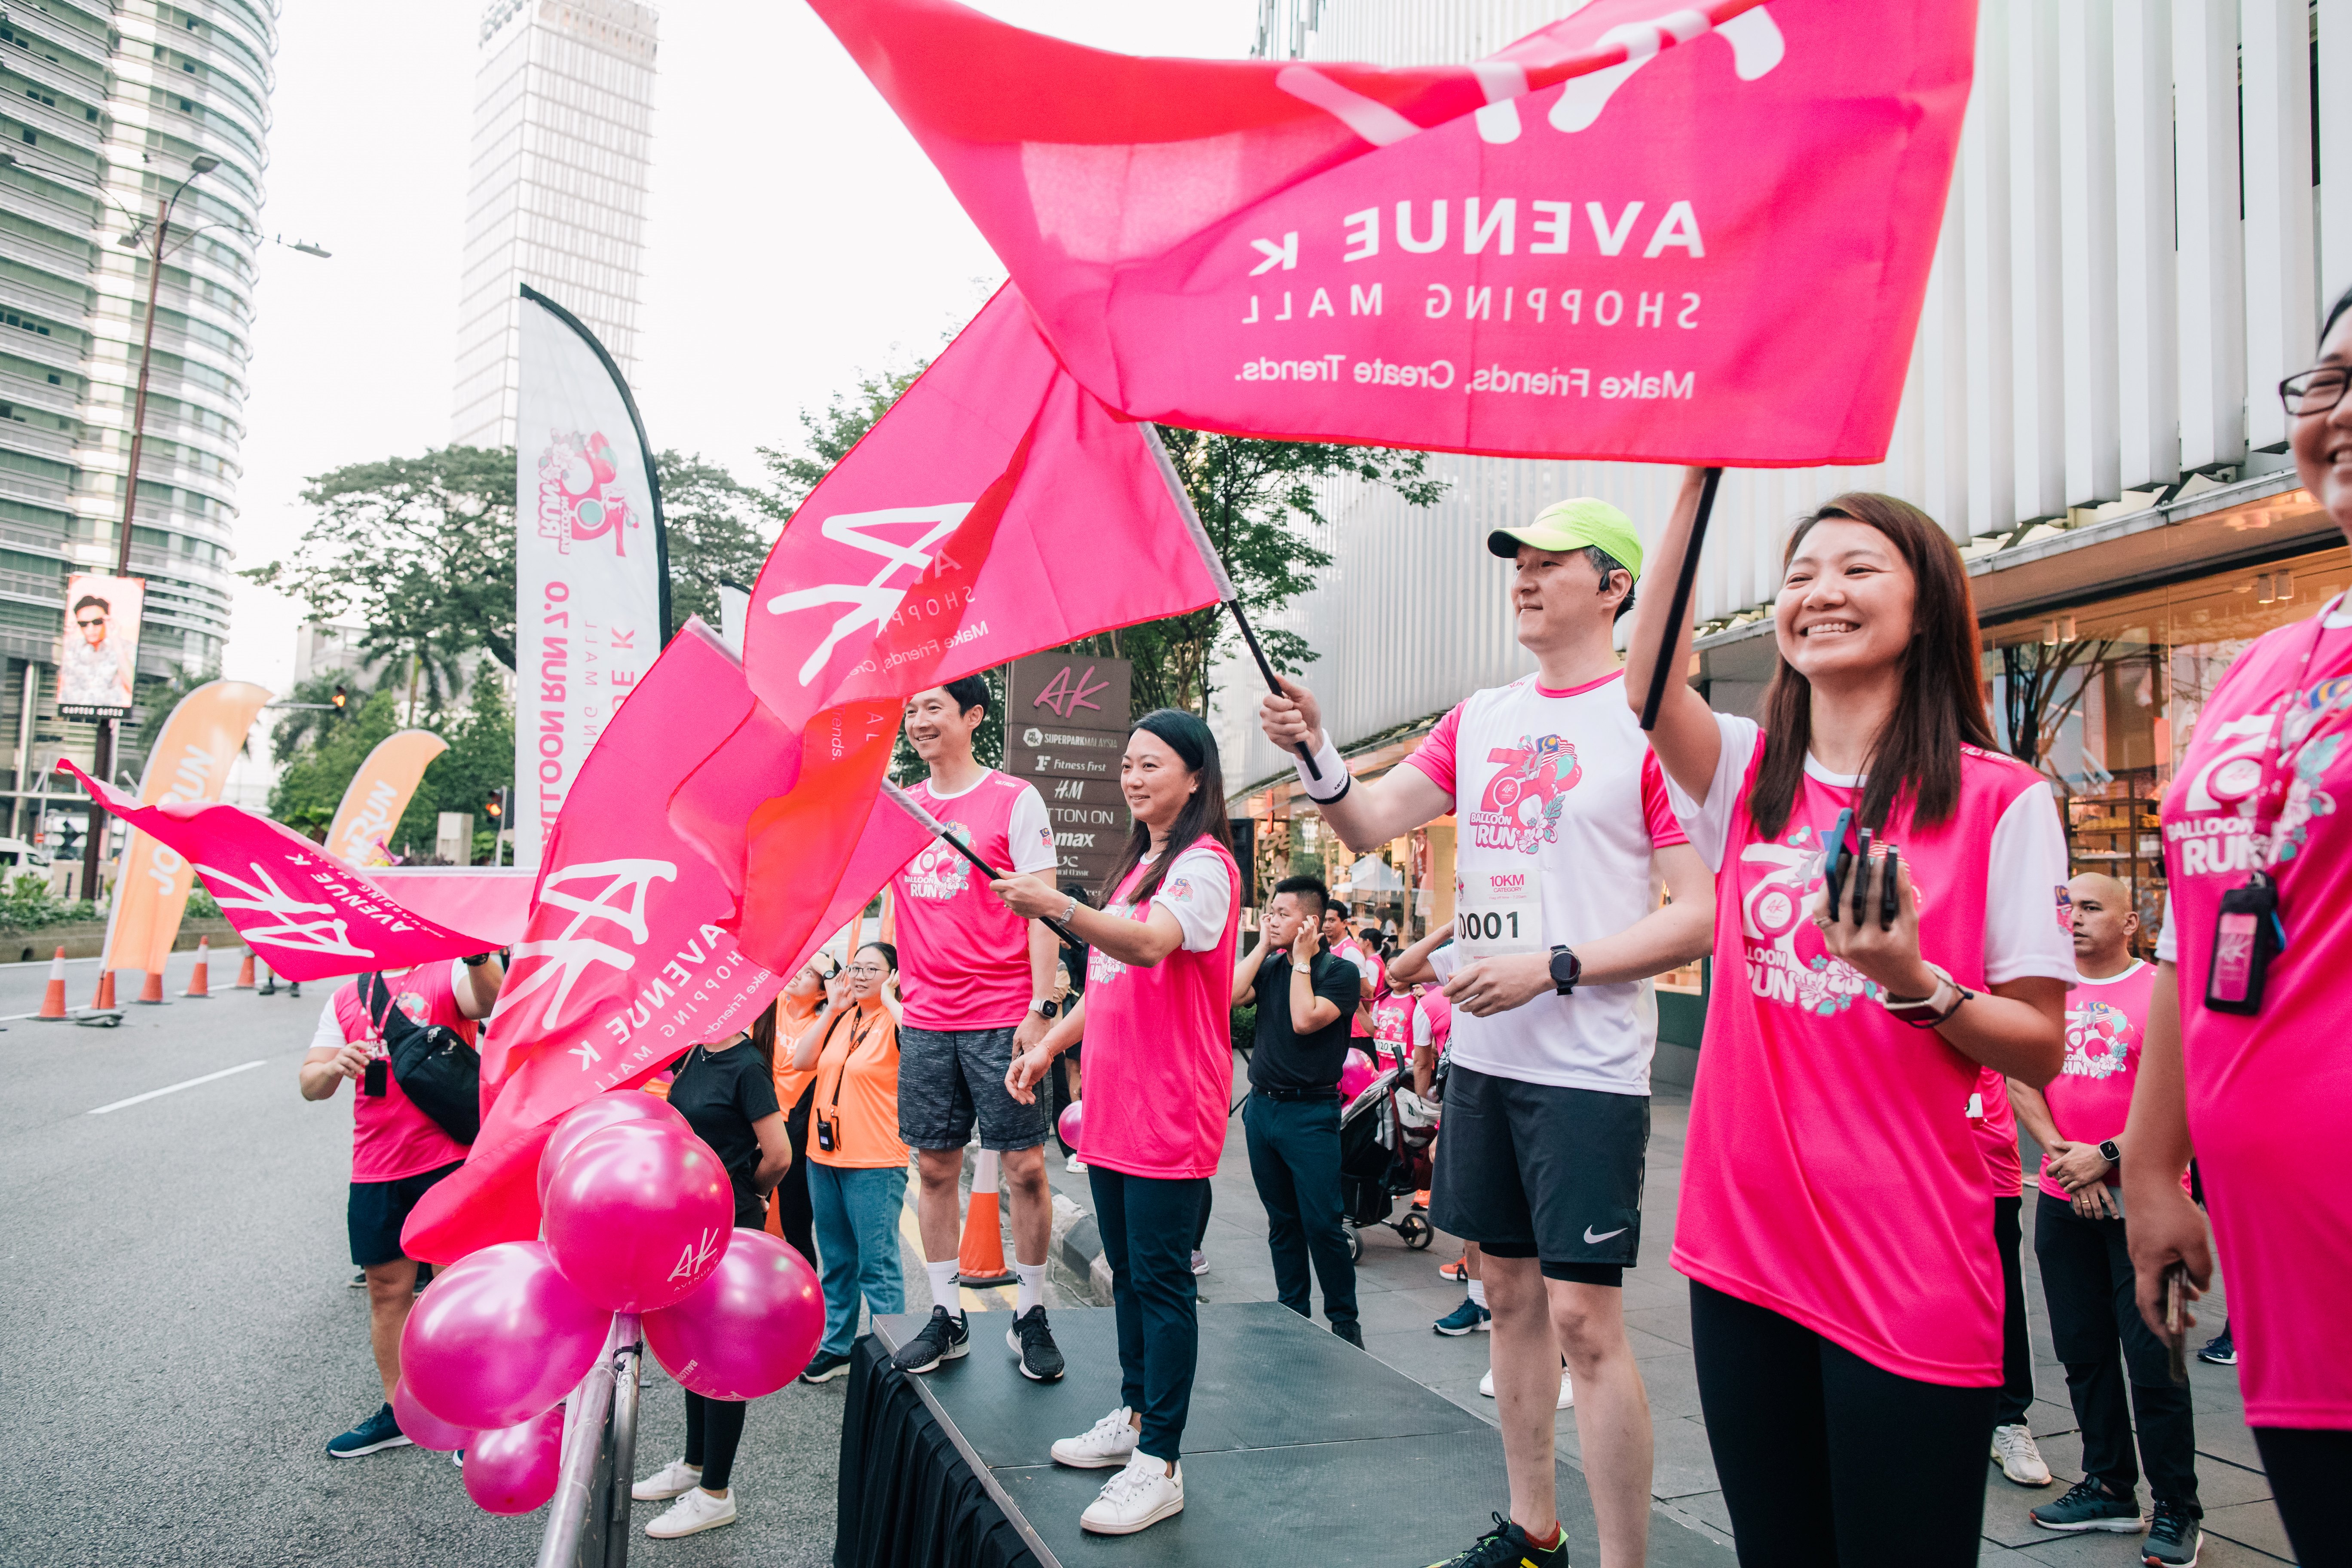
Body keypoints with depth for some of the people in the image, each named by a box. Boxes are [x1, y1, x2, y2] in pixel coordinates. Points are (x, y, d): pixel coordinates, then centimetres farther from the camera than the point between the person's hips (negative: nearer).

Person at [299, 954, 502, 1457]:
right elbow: (310, 1084, 10)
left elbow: (488, 1001, -26)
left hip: (447, 1161, -5)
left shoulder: (448, 972, -2)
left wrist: (479, 959, -49)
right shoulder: (345, 999, 13)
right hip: (375, 1170, 5)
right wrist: (336, 1066, -15)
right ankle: (398, 1410, 32)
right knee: (387, 1289, 15)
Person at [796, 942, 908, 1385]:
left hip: (874, 1164, -7)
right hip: (825, 1157, 7)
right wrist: (832, 1009, -4)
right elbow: (802, 1061, 2)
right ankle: (836, 1347, 30)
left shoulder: (896, 1021, -10)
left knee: (877, 1265, -3)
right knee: (837, 1261, 18)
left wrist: (890, 998, -22)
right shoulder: (841, 1019, 10)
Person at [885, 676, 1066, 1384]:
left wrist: (1040, 1008, -13)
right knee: (935, 1169, 9)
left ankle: (1031, 1316, 16)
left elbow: (1042, 909, -7)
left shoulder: (1015, 800, -3)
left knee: (1026, 1168, 1)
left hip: (1002, 1019, -4)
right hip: (925, 1021, 5)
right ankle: (947, 1317, 21)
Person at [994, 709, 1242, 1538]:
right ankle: (1135, 1417, 31)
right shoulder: (1137, 864, 18)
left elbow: (1148, 945, -30)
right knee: (1126, 1269, 17)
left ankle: (1160, 1465, 5)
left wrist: (1060, 908, -44)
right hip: (1113, 1102, 9)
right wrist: (1050, 1043, 14)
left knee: (1160, 1277, -4)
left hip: (1172, 1111, -9)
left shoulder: (1205, 864, -11)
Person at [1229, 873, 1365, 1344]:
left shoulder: (1340, 971, -6)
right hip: (1262, 1106, 6)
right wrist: (1263, 947, -2)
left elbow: (1304, 1020, -19)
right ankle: (1292, 1311, 25)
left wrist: (1301, 959, -11)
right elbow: (1227, 996, -6)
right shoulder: (1270, 966, 10)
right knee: (1282, 1221, 13)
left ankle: (1344, 1320, 10)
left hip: (1310, 1113, -5)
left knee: (1322, 1223, -5)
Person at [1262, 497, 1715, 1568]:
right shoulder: (1480, 720, 11)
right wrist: (1319, 759, -16)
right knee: (1510, 1293, 16)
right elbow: (1370, 826, 3)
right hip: (1479, 1053, 7)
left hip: (1587, 1068, -6)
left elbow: (1699, 916, -11)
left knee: (1585, 1319, -4)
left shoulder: (1651, 722, -8)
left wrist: (1552, 968, -18)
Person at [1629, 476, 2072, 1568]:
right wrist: (1698, 474, -17)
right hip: (1743, 1242, 3)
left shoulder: (2002, 799, -4)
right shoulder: (1748, 774, 6)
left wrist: (1910, 978, -22)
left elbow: (2040, 1051, -3)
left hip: (1908, 1268, -3)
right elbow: (1649, 683, -16)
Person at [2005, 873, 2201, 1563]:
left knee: (2152, 1357, -2)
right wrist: (2065, 1156, -8)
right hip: (2063, 1199, 5)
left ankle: (2177, 1510, 12)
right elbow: (2020, 1080, 4)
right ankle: (2110, 1487, 24)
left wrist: (2106, 1156, -15)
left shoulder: (2161, 992, -6)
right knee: (2084, 1350, 11)